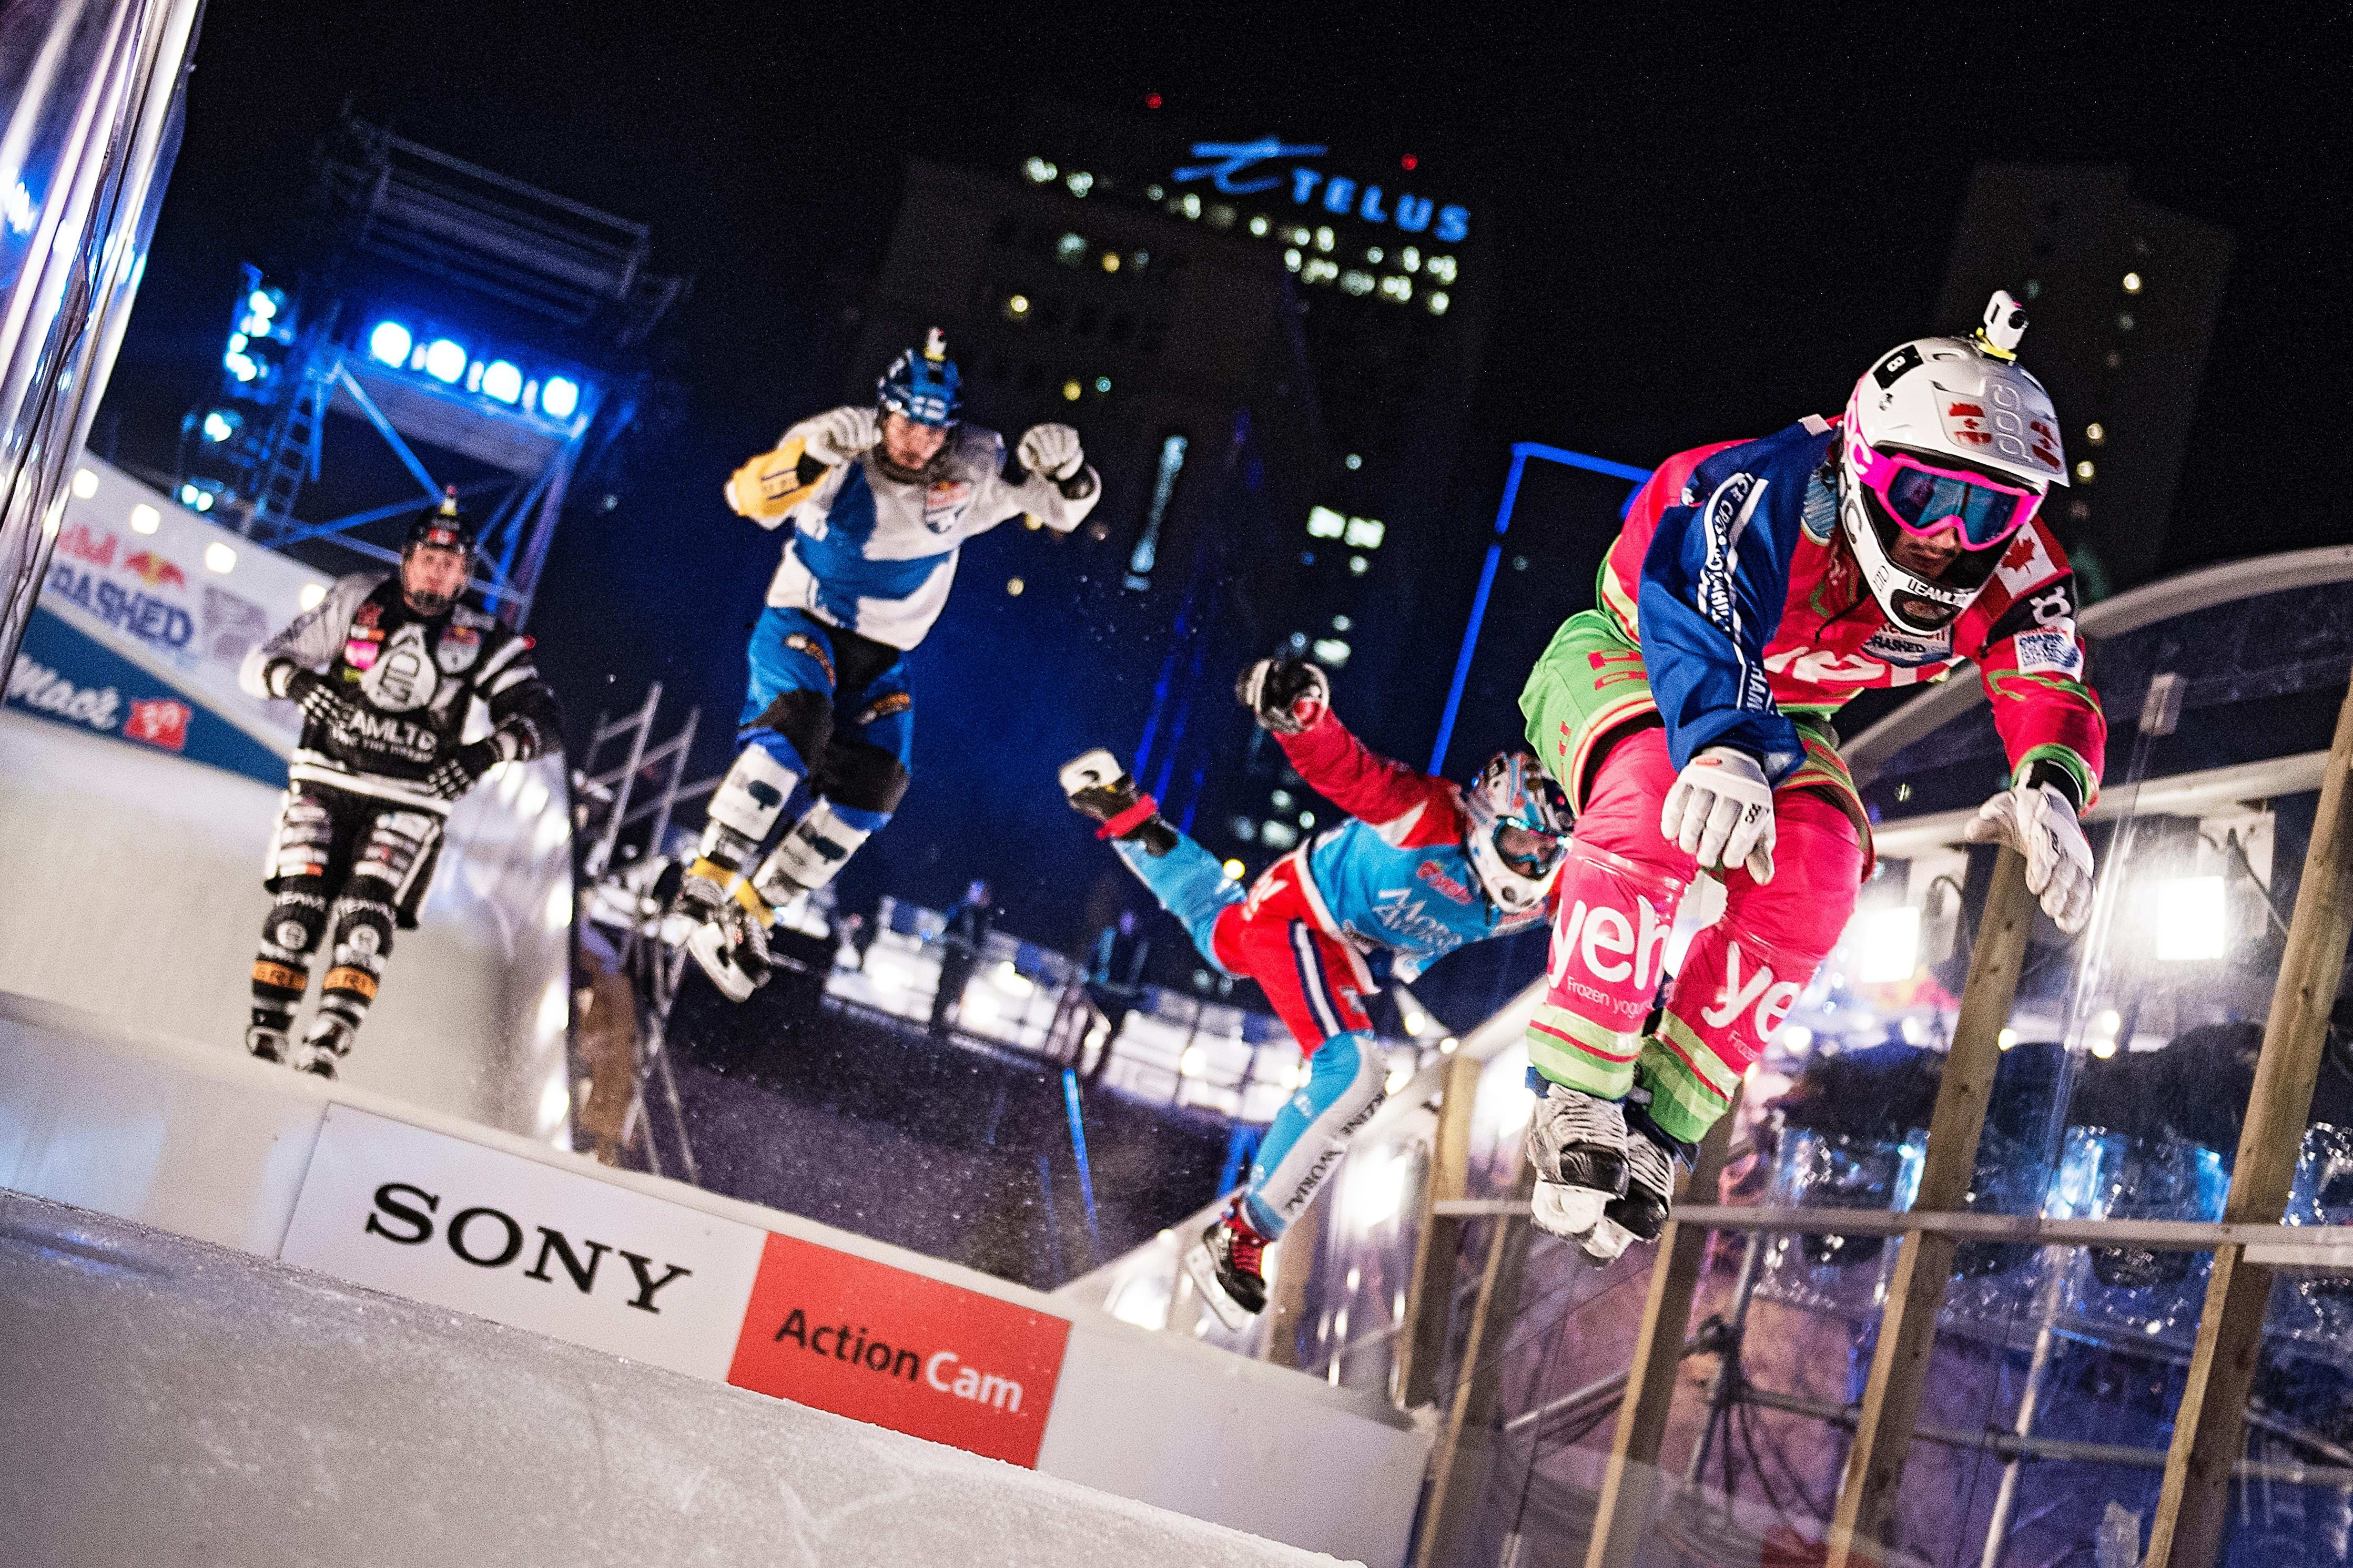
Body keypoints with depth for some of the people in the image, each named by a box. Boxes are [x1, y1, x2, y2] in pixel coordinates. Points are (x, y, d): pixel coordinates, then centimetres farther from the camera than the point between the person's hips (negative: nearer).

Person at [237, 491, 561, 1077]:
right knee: (300, 902, -16)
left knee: (368, 908, -19)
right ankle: (266, 1032, -11)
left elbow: (542, 717, -7)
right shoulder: (357, 603, 2)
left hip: (408, 800, 0)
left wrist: (486, 752, -26)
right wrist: (297, 681, -23)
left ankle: (328, 1042, -24)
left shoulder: (483, 638, 1)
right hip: (325, 779, 1)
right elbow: (259, 664, 1)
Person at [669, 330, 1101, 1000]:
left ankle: (752, 908, -4)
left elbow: (1063, 508, 0)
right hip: (801, 628, -4)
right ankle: (705, 884, -30)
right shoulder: (841, 458, -19)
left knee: (873, 786, -15)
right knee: (799, 720, -33)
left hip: (881, 659, 4)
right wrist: (811, 453, -51)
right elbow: (752, 497, -33)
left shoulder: (971, 471, -9)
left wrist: (1064, 468, -23)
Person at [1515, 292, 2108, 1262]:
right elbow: (1700, 634, -53)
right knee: (1656, 797, -38)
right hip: (1629, 656, -5)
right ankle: (1576, 1095, -28)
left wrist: (2050, 791, -53)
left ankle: (1657, 1125, -11)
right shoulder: (1767, 495, -37)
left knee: (1814, 877, -24)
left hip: (1777, 715, 5)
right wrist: (1724, 752, -75)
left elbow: (2050, 690, -29)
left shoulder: (2010, 571, -20)